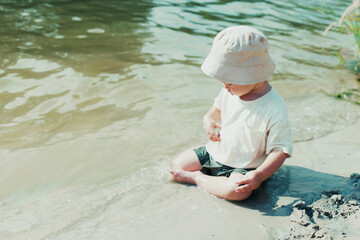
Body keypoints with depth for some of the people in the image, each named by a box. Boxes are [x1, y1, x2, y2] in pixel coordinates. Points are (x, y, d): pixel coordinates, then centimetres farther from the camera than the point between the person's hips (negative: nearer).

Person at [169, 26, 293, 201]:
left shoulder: (274, 109, -25)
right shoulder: (229, 92, -5)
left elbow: (280, 150, -22)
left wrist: (260, 175, -36)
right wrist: (209, 121, -5)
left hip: (243, 168, -6)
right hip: (215, 153, 6)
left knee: (238, 191, -34)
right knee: (177, 164, 3)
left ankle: (196, 177, -13)